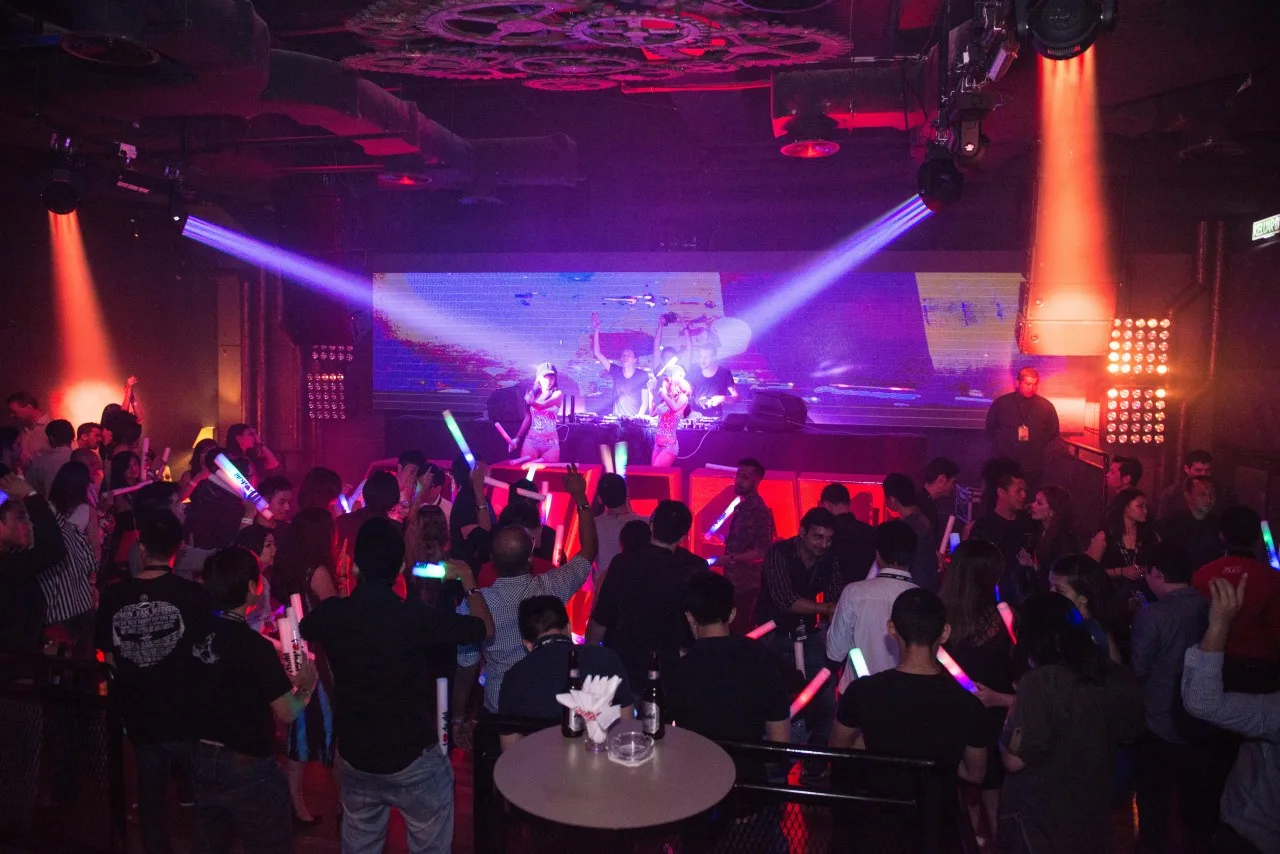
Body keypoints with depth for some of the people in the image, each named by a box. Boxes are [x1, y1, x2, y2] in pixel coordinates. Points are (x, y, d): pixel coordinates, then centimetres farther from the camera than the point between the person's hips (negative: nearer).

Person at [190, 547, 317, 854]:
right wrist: (306, 685, 1)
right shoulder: (254, 645, -23)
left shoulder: (200, 635, -4)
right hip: (247, 767, -6)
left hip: (205, 760, 6)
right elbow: (287, 713, -16)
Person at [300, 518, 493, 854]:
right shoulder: (416, 617, -23)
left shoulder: (331, 614, -12)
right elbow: (485, 627, -8)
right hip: (414, 759, -4)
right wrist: (469, 583, 8)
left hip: (355, 758, 4)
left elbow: (302, 629, 14)